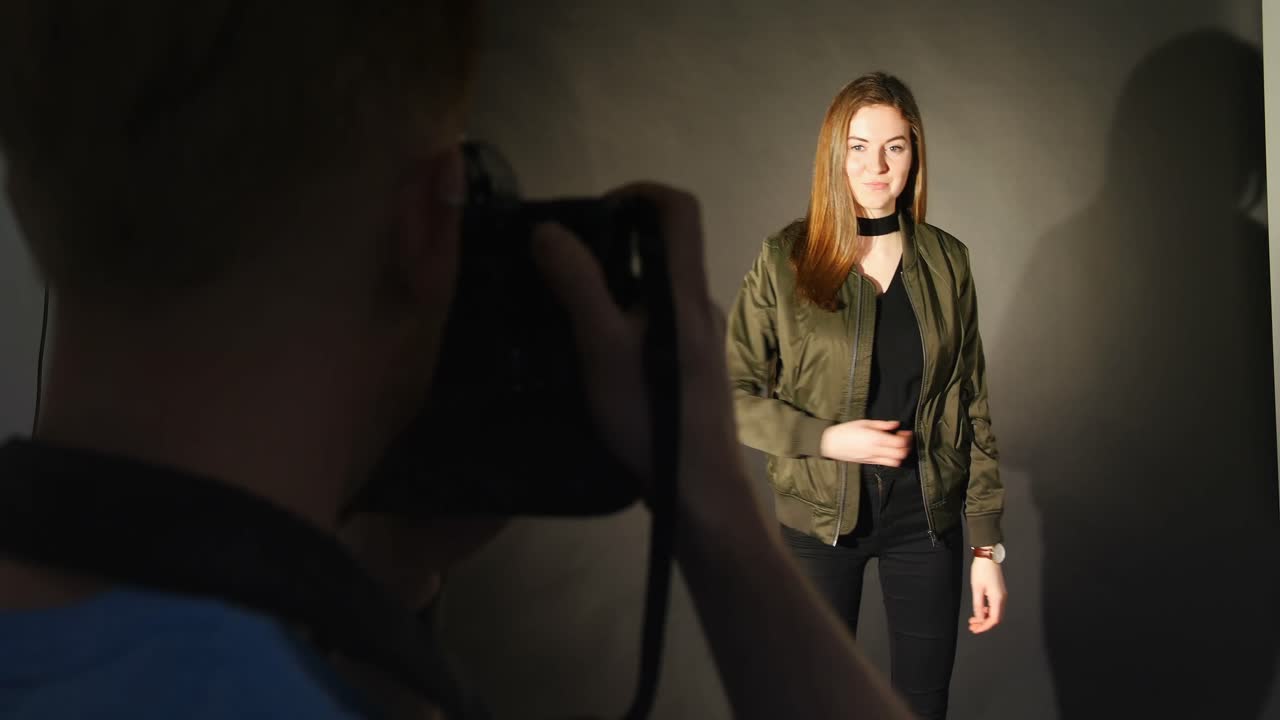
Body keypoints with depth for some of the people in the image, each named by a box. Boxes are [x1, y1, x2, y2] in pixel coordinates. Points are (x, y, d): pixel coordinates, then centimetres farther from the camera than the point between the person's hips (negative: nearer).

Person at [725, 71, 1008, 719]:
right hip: (819, 518, -2)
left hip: (926, 518, 2)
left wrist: (988, 545, 1)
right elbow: (730, 392, -6)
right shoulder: (786, 260, -8)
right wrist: (826, 438, -18)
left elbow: (971, 407, 2)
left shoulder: (946, 261, -1)